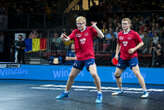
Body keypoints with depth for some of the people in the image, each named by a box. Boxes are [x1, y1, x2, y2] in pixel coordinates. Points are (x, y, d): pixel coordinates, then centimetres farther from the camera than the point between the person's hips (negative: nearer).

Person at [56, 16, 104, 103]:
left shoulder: (90, 30, -4)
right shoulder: (75, 32, 5)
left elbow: (102, 36, -12)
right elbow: (67, 39, -7)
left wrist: (95, 27, -24)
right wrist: (63, 38, -30)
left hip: (89, 57, -4)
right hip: (79, 58, 4)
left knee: (94, 74, -23)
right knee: (71, 76, 11)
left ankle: (99, 94, -9)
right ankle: (66, 92, 32)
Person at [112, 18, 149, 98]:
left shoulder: (134, 34, -8)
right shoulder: (120, 34, 7)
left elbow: (141, 43, -3)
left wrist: (134, 49, -17)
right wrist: (117, 54, 10)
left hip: (132, 57, -6)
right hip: (122, 57, 6)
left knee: (137, 73, -18)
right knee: (117, 74, 7)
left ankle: (145, 92, -13)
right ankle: (120, 90, 28)